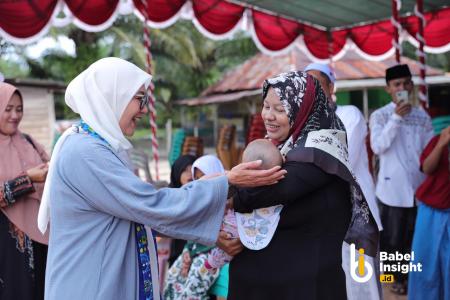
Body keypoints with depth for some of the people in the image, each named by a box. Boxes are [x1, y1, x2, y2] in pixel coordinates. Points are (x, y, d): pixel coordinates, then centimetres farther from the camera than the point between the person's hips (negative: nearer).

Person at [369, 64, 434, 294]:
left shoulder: (422, 116, 7)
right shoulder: (379, 116, -5)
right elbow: (377, 147, -18)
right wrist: (396, 117, -20)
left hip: (419, 186, 4)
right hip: (394, 186, -4)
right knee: (392, 235, 5)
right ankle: (396, 276, 22)